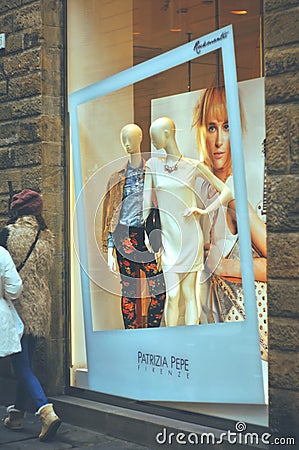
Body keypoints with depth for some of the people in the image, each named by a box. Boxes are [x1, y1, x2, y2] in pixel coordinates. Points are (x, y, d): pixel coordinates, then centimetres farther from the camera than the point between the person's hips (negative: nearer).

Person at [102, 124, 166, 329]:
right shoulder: (117, 178, 8)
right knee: (129, 292, 2)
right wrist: (110, 251, 2)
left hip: (149, 235, 1)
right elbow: (110, 216, 8)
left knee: (160, 290, -6)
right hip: (125, 237, -1)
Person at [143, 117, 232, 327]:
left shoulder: (194, 166, 0)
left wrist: (205, 210, -8)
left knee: (189, 293, 2)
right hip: (168, 238, 2)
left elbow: (227, 192, 4)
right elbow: (146, 203, 5)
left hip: (190, 237, -1)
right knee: (172, 295, -2)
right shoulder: (153, 165, 5)